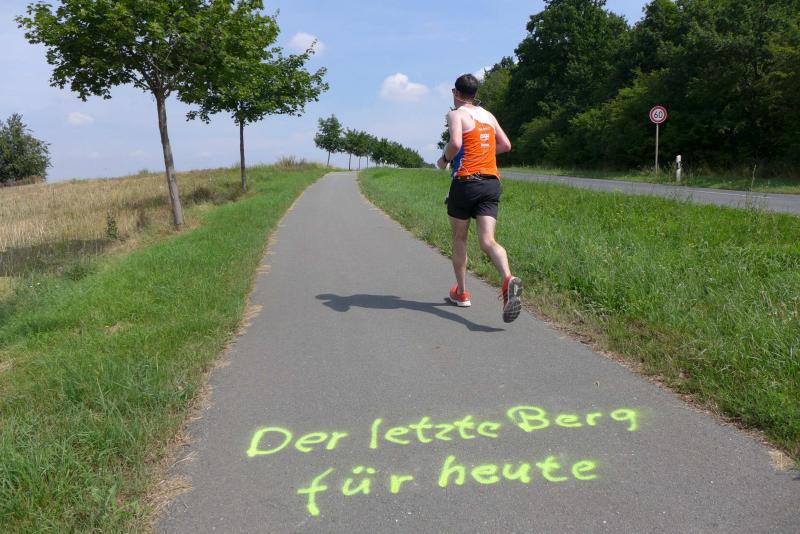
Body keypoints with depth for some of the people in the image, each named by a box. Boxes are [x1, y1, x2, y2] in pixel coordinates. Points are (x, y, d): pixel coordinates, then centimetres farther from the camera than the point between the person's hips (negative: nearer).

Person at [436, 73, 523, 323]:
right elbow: (506, 145, 22)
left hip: (466, 180, -4)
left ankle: (461, 292, 21)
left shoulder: (456, 114, -2)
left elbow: (455, 143, -19)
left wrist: (444, 159, -1)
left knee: (459, 239, 13)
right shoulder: (488, 115, 18)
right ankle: (508, 279, -33)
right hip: (492, 182, 5)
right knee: (487, 240, -6)